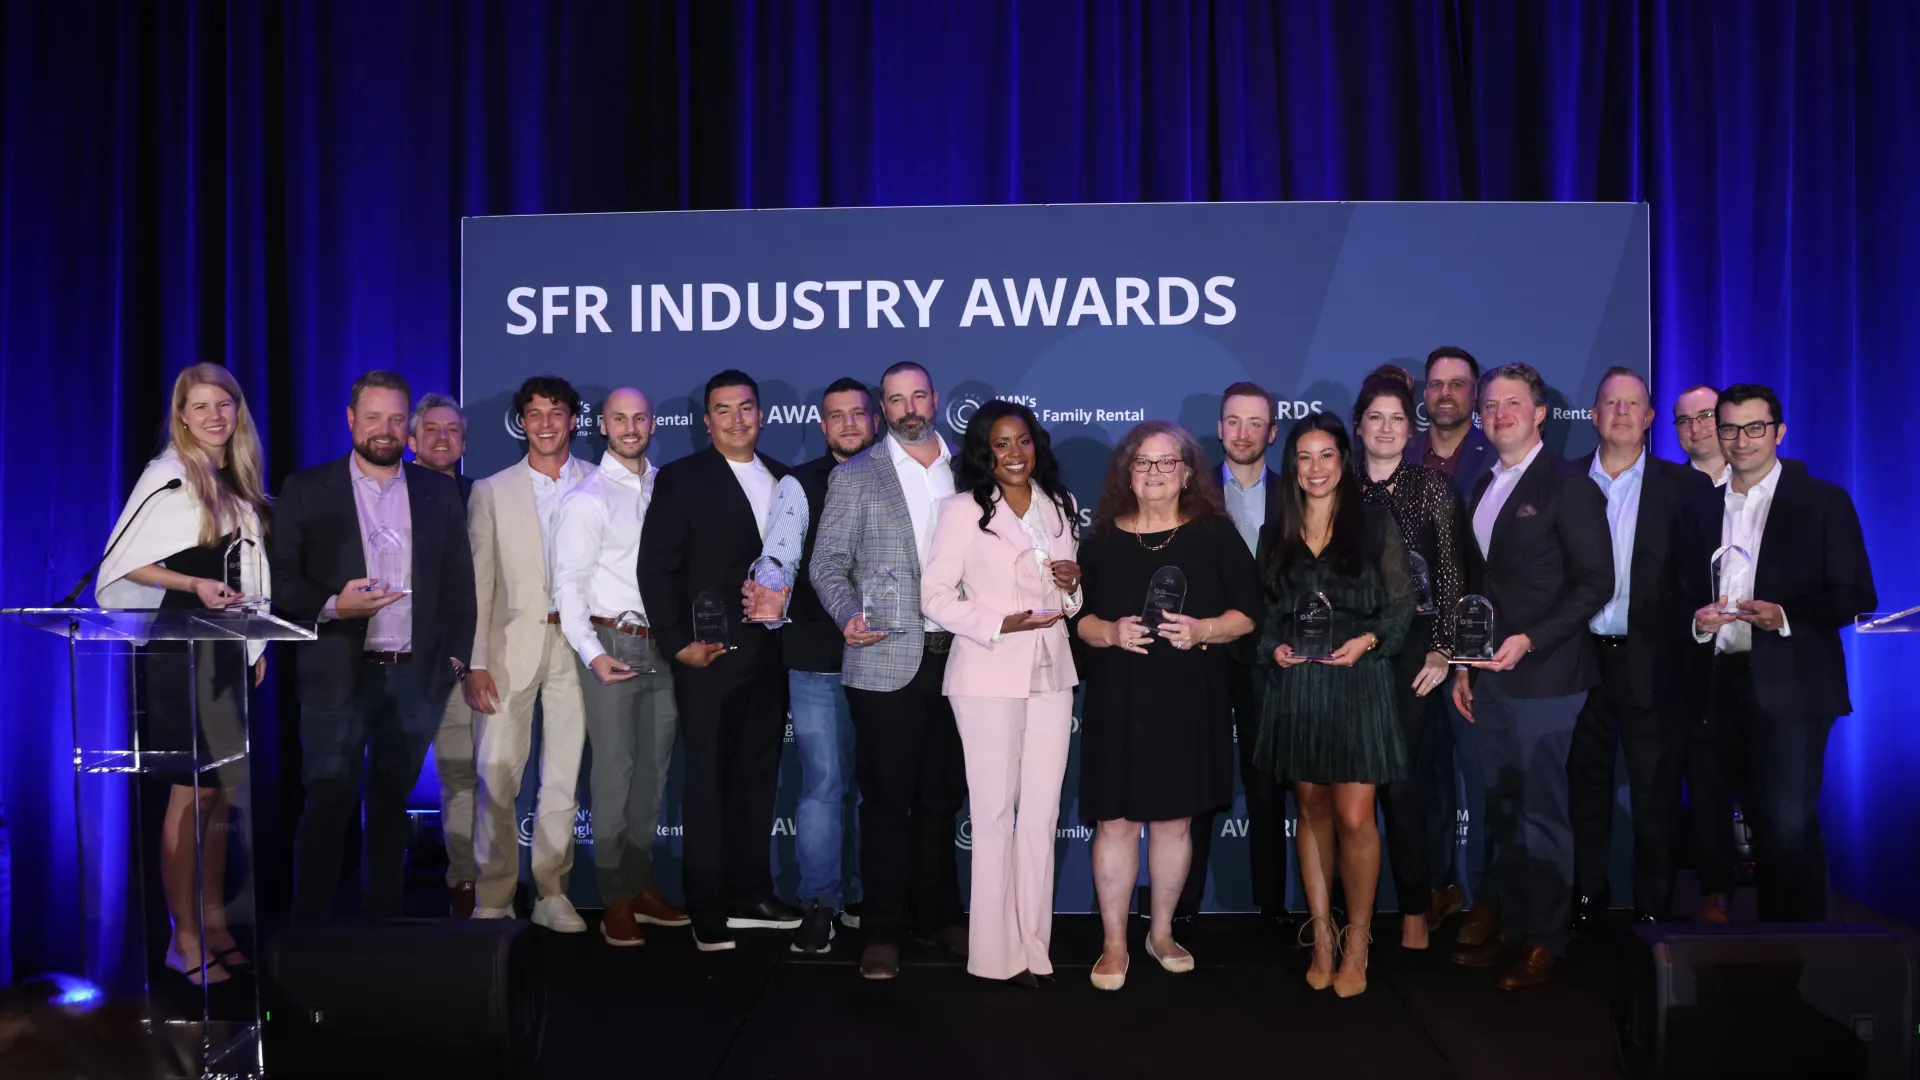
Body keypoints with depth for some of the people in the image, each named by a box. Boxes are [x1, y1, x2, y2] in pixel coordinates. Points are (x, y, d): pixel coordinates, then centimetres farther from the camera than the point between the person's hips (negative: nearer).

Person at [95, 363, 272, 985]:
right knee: (192, 795, -4)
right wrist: (194, 585, -21)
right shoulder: (168, 476, -9)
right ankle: (185, 940, 5)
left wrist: (256, 645, 12)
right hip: (182, 648, -7)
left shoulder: (238, 484, 11)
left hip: (229, 650, 7)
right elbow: (126, 562, -11)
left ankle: (215, 922, 20)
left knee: (222, 792, 10)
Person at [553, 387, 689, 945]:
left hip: (662, 646, 5)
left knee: (652, 772, 12)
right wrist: (592, 653, -20)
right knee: (615, 773, -1)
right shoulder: (587, 498, -5)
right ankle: (616, 901, 8)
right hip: (613, 645, -5)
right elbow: (568, 586, -9)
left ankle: (641, 885, 24)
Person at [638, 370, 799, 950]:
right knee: (708, 782, 1)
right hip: (710, 653, -5)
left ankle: (751, 895, 21)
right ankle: (709, 912, 9)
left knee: (758, 775, 11)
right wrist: (677, 642, -12)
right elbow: (657, 568, -5)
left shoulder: (782, 479, 13)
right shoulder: (681, 478, -1)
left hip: (770, 653, 5)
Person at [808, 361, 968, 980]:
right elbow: (827, 564, 0)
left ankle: (939, 915, 26)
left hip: (954, 657, 3)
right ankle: (882, 933, 11)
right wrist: (848, 616, -17)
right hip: (886, 660, -3)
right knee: (886, 799, 2)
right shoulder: (855, 477, 2)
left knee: (942, 796, 12)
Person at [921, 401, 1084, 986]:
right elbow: (934, 594, -8)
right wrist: (999, 625, -19)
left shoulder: (1059, 507, 12)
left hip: (1051, 672, 5)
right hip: (989, 675, -4)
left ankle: (1034, 943, 15)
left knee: (1042, 812, 6)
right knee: (995, 813, -1)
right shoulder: (962, 509, -3)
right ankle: (998, 950, 8)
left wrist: (1074, 584, -3)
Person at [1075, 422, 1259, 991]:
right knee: (1115, 820, -1)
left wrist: (1203, 630, -16)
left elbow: (1249, 612, 2)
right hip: (1117, 698, 0)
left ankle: (1161, 932, 26)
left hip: (1190, 698, 0)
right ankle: (1114, 944, 12)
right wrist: (1110, 633, -13)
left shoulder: (1215, 533, 3)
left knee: (1173, 818, 9)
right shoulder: (1102, 538, 5)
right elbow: (1077, 615, 7)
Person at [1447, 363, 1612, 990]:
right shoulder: (1482, 489, 15)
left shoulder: (1568, 485, -6)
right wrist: (1462, 664, 16)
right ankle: (1503, 924, 20)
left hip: (1543, 676, -6)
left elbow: (1595, 583, -11)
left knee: (1543, 814, 0)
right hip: (1490, 676, 7)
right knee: (1502, 811, 11)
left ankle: (1543, 941, 11)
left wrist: (1529, 640, -18)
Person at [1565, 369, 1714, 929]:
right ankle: (1586, 898, 22)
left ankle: (1654, 909, 16)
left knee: (1655, 793, 4)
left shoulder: (1684, 486, 2)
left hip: (1652, 664, -2)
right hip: (1581, 657, 2)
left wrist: (1692, 655, -9)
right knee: (1584, 785, 10)